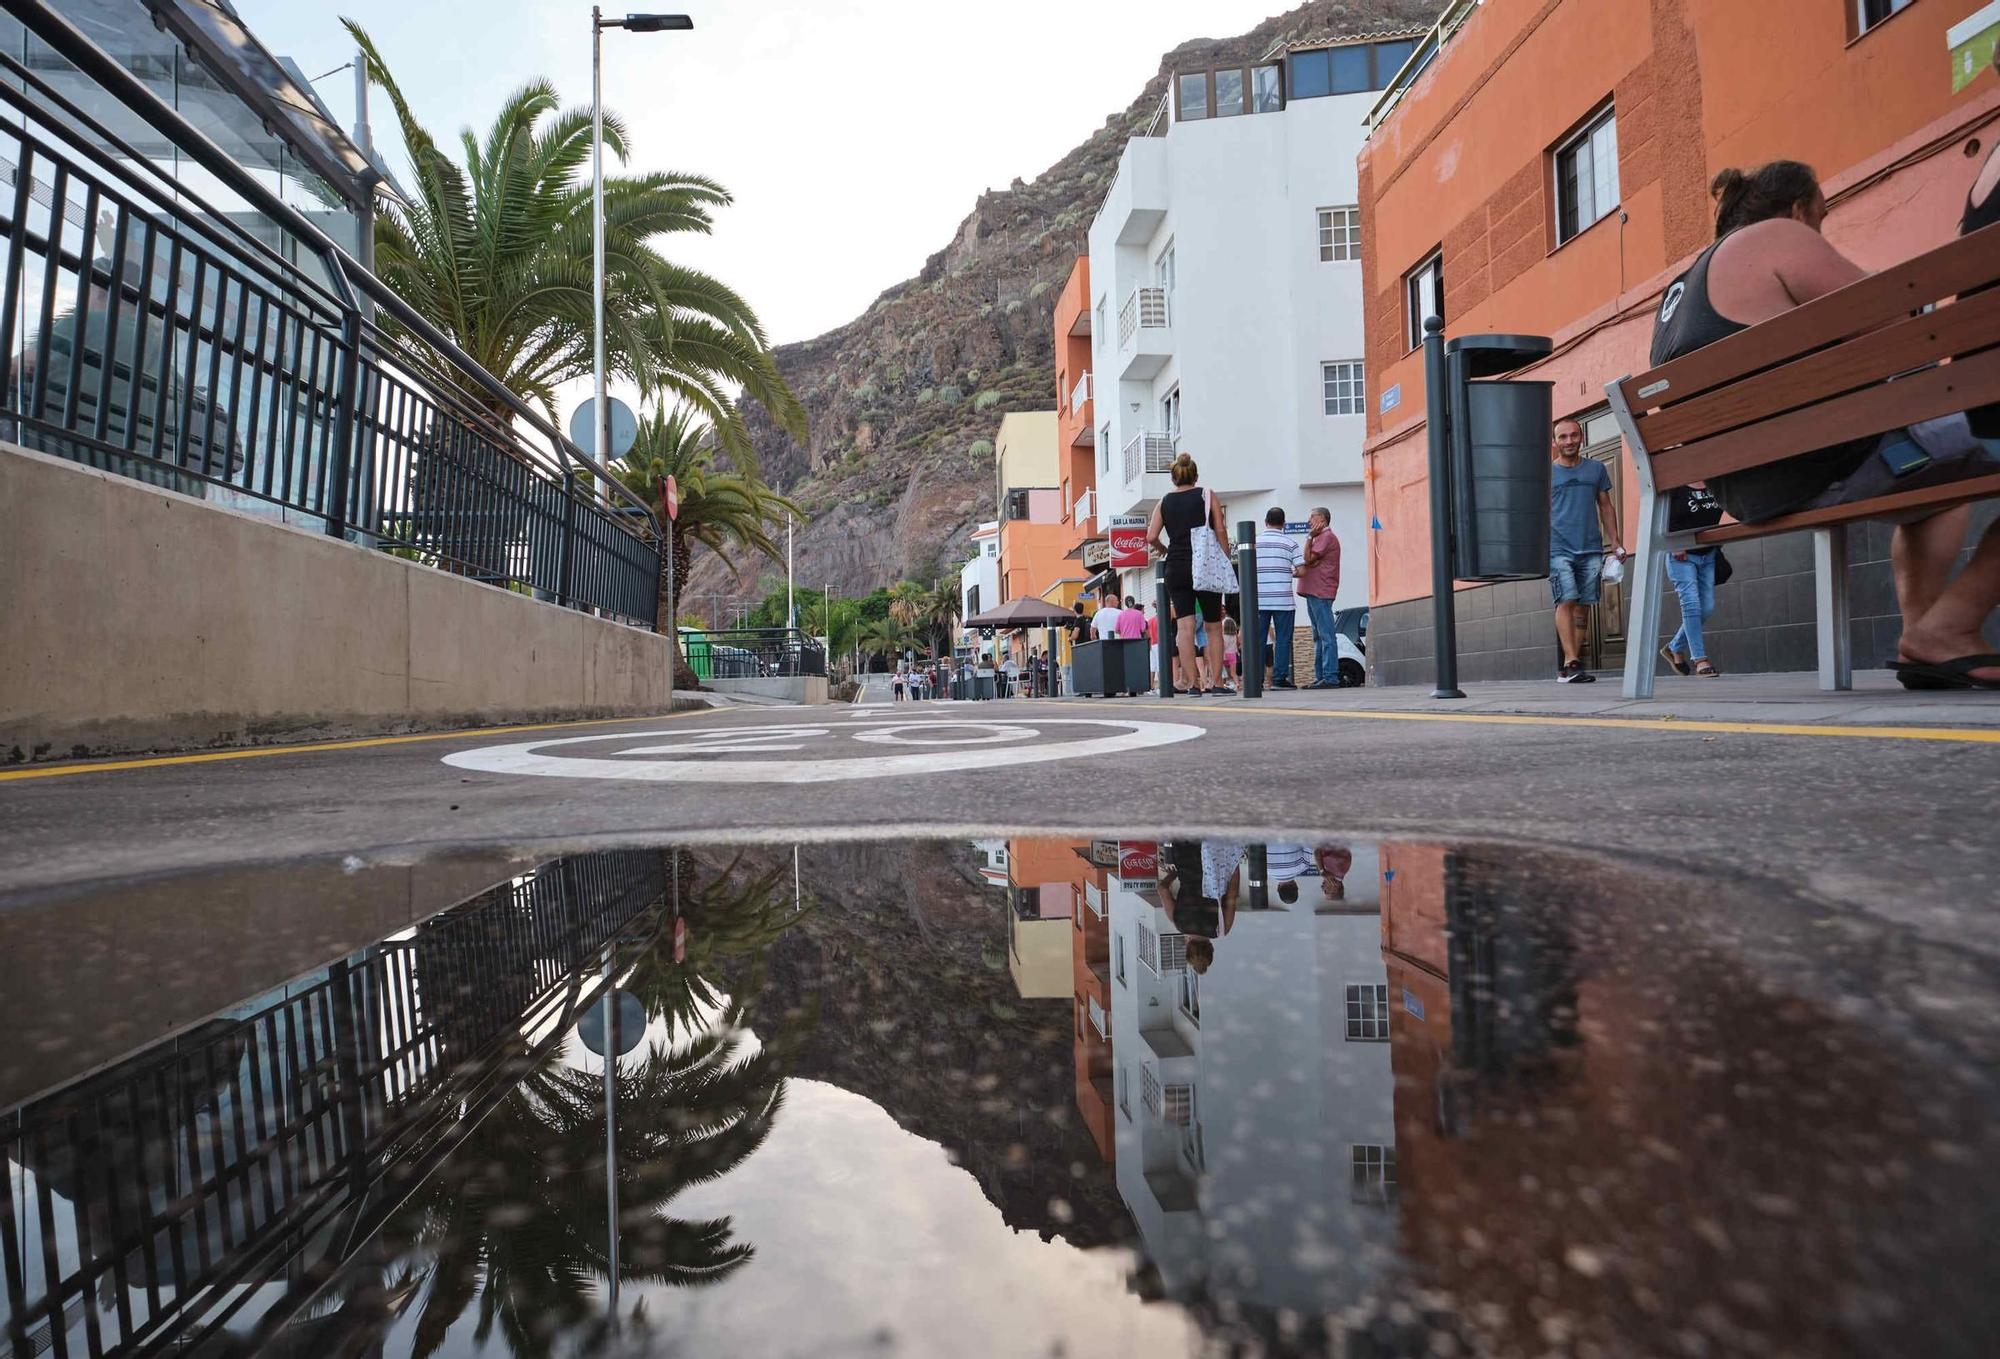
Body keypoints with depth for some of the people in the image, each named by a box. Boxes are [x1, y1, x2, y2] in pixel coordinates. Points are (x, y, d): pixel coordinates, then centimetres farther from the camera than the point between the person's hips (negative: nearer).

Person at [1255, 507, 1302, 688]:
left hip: (1259, 600, 2)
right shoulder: (1290, 543, 0)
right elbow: (1301, 571, -4)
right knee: (1282, 639, 2)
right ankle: (1279, 678, -1)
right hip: (1283, 600, -2)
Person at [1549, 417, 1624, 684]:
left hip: (1591, 549, 3)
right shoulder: (1546, 472, 8)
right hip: (1558, 549, -3)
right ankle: (1571, 662, -18)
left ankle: (1568, 666, 4)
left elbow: (1606, 506, 17)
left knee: (1581, 607, 1)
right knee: (1566, 601, -15)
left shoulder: (1596, 468, 15)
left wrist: (1615, 541, 9)